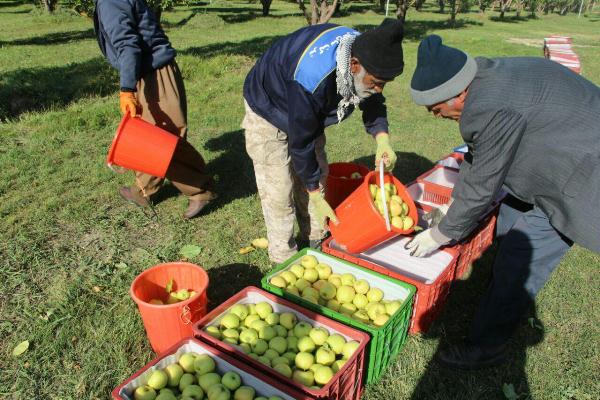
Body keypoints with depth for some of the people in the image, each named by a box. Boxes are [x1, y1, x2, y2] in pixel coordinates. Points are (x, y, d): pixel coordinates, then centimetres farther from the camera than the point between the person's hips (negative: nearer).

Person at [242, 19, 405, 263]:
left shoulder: (363, 52, -21)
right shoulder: (312, 78, -43)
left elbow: (373, 103, -3)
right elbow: (301, 142, -32)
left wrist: (383, 140, -22)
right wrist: (317, 199, -22)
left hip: (308, 112, 7)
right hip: (269, 112, -7)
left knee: (317, 175, 11)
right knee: (278, 190, -7)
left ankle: (316, 241, 28)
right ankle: (284, 259, 11)